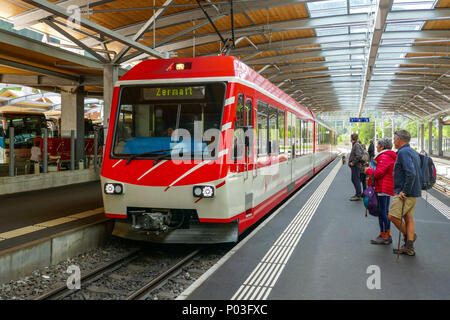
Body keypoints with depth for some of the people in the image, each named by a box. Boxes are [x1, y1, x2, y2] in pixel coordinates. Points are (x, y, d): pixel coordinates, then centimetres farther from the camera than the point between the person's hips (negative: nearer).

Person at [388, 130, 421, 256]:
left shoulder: (403, 152, -16)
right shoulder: (413, 152, 15)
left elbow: (411, 173, -27)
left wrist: (405, 191, -22)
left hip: (405, 193, -10)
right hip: (414, 191, 10)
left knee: (392, 216, -5)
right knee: (408, 217, 12)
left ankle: (407, 235, 11)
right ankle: (409, 247, 14)